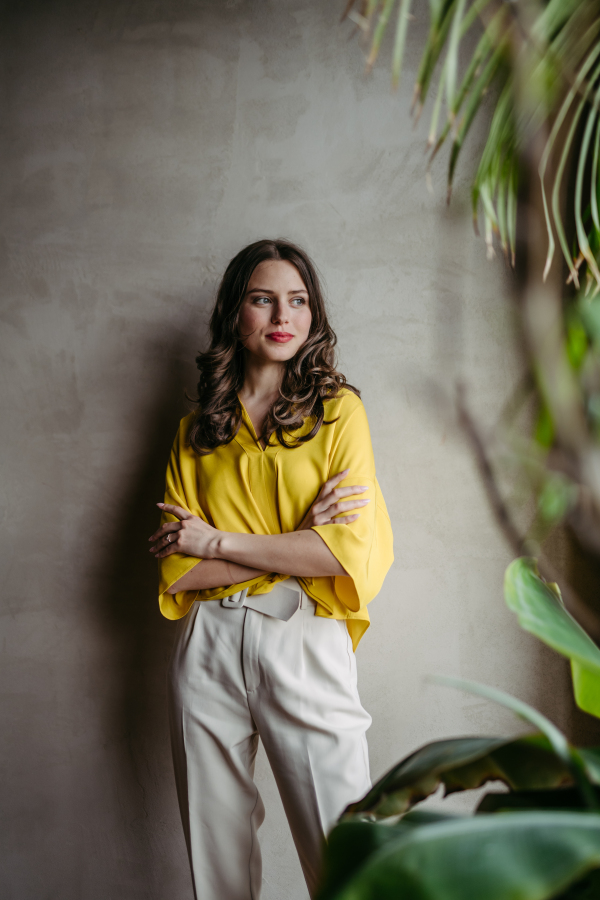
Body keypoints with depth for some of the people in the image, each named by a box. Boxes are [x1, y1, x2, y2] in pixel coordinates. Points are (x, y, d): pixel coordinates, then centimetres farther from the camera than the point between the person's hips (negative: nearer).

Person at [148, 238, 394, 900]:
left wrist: (217, 542, -7)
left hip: (303, 641, -2)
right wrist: (298, 544, -9)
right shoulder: (197, 431, 10)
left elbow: (348, 549, -9)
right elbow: (177, 570, 1)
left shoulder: (338, 410, 3)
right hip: (208, 646, 3)